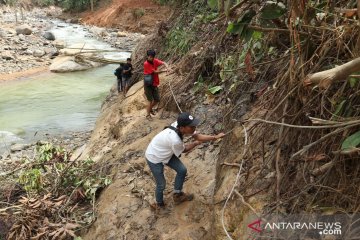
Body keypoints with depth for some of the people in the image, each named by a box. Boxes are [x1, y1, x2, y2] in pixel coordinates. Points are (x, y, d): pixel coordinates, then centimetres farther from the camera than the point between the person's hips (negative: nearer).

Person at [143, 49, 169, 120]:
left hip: (155, 84, 6)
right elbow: (155, 72, -18)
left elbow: (163, 63, -11)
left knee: (157, 100, 11)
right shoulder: (146, 64, -18)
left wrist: (166, 66, -33)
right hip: (148, 85, -6)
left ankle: (150, 108, 38)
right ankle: (148, 114, 12)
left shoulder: (155, 61, 1)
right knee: (151, 101, -5)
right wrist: (164, 71, -16)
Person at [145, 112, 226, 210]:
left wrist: (215, 137, -17)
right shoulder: (175, 140, -40)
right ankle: (159, 204, 36)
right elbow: (183, 150, -16)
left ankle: (177, 195, 33)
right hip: (154, 158, -8)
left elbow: (197, 136, -11)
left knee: (182, 170, 11)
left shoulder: (179, 126, -20)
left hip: (166, 154, 8)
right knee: (161, 184, 6)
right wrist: (195, 143, -1)